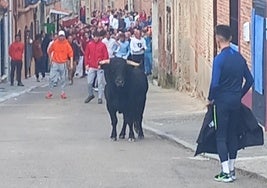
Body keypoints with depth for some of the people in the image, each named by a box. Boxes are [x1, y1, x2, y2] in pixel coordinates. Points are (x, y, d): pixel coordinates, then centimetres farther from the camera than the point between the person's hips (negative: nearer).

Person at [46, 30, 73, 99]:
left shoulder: (67, 44, -4)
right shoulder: (55, 43, -1)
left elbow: (71, 53, -5)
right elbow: (50, 51, 13)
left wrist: (71, 63, -10)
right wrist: (51, 58, 10)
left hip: (63, 64, 0)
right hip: (55, 64, 0)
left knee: (63, 79, 7)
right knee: (51, 78, -3)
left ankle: (63, 92, 13)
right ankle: (50, 92, 4)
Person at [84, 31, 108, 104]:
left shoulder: (102, 45, -1)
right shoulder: (89, 44, 7)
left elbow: (106, 56, -2)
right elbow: (86, 55, 10)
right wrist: (87, 64, 1)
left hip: (100, 67, -2)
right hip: (91, 67, 2)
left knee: (100, 83, -1)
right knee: (89, 82, 2)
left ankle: (100, 98, 5)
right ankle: (90, 95, 22)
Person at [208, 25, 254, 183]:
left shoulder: (219, 59, -16)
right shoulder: (239, 57, 4)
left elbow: (215, 84, -22)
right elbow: (250, 80, 9)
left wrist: (210, 99, -5)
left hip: (222, 102, -6)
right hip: (236, 102, 6)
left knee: (221, 136, 0)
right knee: (232, 134, 15)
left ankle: (226, 173, -2)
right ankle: (232, 170, 20)